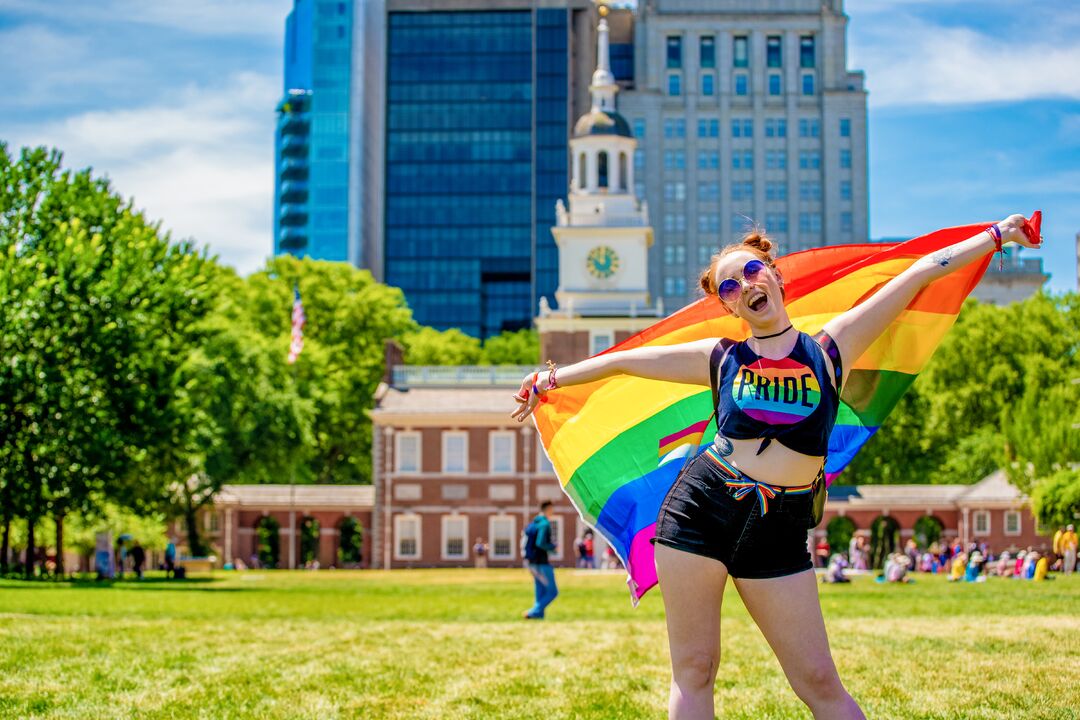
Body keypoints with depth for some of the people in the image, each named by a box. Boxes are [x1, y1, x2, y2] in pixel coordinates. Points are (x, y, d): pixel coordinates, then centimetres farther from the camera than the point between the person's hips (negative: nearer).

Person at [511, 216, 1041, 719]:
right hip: (699, 509, 1)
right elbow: (624, 360, 17)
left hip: (779, 531, -1)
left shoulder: (830, 347, 6)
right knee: (693, 672, 2)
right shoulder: (720, 359, 8)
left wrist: (997, 234, 8)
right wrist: (551, 380, 19)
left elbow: (922, 272, 7)